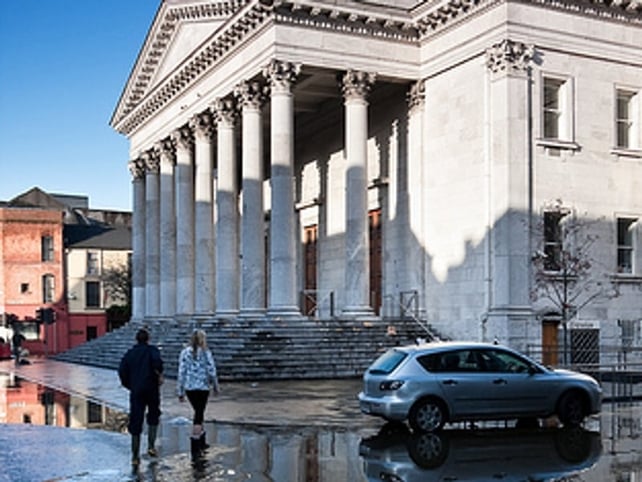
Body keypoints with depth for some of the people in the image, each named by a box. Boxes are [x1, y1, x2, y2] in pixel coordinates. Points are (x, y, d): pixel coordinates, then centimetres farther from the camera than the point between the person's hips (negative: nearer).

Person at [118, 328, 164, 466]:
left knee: (135, 423, 4)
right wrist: (159, 375, -7)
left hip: (136, 391, 2)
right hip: (151, 389, -2)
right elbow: (157, 361, -20)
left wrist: (129, 385, 14)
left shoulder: (130, 353, 12)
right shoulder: (152, 350, 1)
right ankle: (151, 446, 4)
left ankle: (135, 456, 2)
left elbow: (122, 371, 4)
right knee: (153, 418, 18)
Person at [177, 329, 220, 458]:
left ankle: (201, 442, 29)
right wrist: (216, 387, 8)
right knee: (198, 415, 2)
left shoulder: (185, 353, 0)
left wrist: (180, 392, 6)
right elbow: (212, 372, -7)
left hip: (189, 388, 4)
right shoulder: (206, 353, -9)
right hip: (203, 388, -4)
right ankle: (195, 448, 1)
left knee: (198, 412, 20)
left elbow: (181, 372, 0)